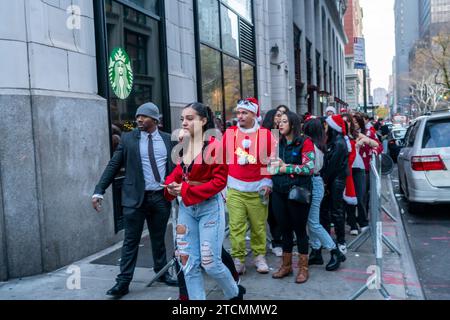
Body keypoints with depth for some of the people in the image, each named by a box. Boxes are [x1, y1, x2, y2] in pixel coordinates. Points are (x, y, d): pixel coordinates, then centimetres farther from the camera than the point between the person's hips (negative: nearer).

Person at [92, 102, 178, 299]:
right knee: (131, 241, 3)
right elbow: (113, 166, -2)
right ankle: (123, 282, 11)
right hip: (135, 198, -2)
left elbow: (175, 166, 8)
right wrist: (99, 191, -8)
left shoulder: (168, 139, 5)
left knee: (159, 239, 14)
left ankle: (162, 273, 30)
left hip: (161, 197, 2)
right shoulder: (128, 138, 0)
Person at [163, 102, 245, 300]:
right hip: (186, 208, 6)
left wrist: (187, 190, -19)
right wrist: (171, 184, -7)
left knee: (210, 263, 0)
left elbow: (220, 181, -16)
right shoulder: (184, 146, 7)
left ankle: (234, 293, 29)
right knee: (188, 262, 7)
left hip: (209, 207, -6)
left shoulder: (214, 145, -13)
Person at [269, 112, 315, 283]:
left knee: (299, 228, 6)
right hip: (279, 192, 5)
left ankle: (303, 267, 19)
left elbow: (309, 168, -15)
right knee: (285, 228, 13)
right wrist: (268, 184, -4)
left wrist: (285, 168, -13)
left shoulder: (304, 142, -6)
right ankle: (286, 265, 26)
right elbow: (272, 165, 14)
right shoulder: (278, 144, 10)